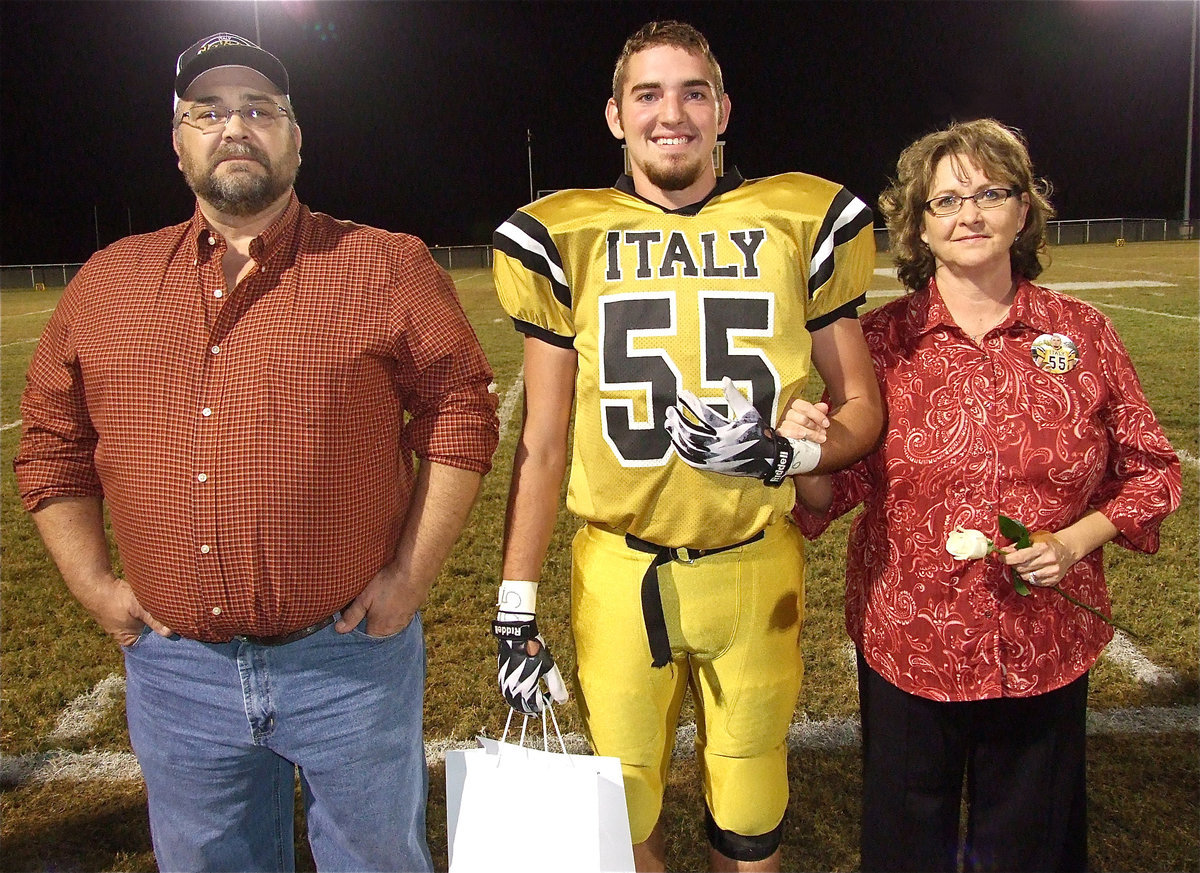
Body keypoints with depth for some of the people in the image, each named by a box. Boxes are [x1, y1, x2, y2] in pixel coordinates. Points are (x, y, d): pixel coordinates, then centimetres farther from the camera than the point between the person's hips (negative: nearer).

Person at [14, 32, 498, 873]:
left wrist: (412, 574, -10)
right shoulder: (107, 282, 6)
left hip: (349, 656, -3)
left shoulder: (387, 269, -5)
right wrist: (95, 584, 5)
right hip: (174, 668, 4)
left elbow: (461, 413, -6)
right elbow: (53, 442, 12)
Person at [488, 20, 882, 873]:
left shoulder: (799, 226, -2)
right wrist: (517, 610, 0)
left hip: (754, 570, 0)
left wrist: (782, 453, -16)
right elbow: (542, 443, 2)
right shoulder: (566, 239, -2)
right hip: (618, 577, 0)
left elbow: (862, 406, 5)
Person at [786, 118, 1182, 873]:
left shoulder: (1082, 334, -2)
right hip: (908, 646, -1)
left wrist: (1076, 540, -10)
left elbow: (1151, 469, 6)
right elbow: (836, 491, -3)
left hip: (1045, 652, 1)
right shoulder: (881, 341, -5)